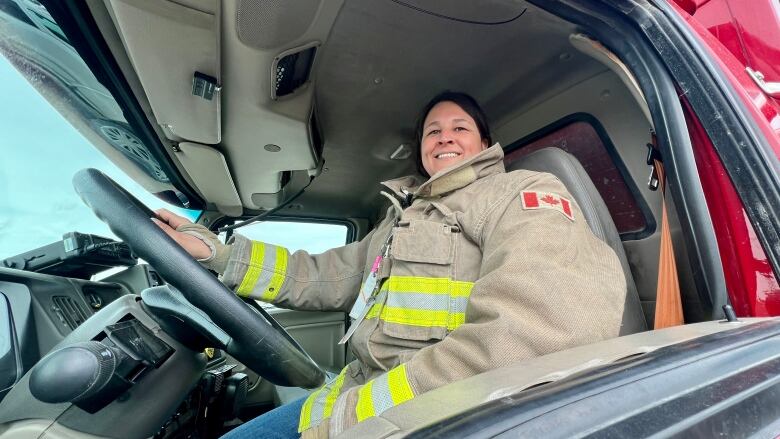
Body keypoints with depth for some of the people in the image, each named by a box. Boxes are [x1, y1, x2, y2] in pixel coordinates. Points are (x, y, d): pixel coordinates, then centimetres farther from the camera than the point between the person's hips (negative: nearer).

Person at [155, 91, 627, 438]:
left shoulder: (521, 193, -6)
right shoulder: (404, 216, 18)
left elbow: (553, 322, -25)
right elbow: (323, 276, 17)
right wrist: (215, 251, 10)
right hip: (363, 395, 7)